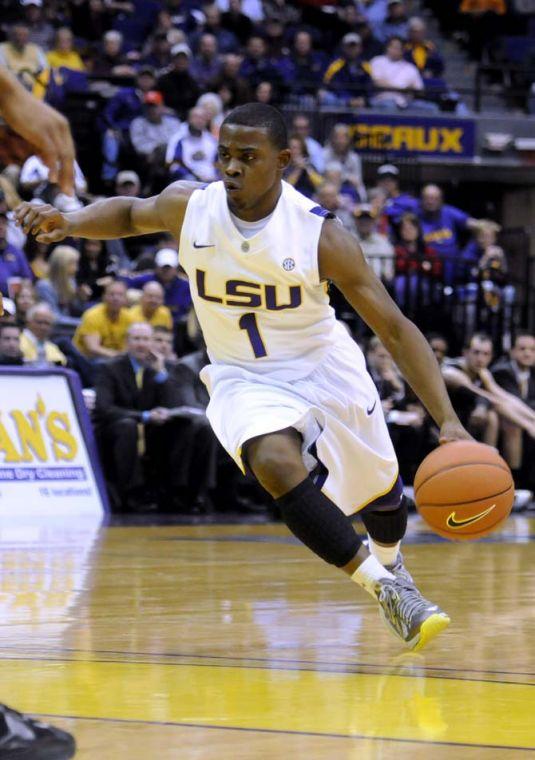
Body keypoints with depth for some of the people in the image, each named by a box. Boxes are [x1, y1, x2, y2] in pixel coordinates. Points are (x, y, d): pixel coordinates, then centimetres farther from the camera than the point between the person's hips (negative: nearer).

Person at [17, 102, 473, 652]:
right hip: (245, 379, 0)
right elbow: (130, 213, 9)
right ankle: (385, 589, -18)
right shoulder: (188, 207, -16)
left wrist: (448, 420, -30)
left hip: (325, 367, 0)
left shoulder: (320, 234, -24)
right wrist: (68, 223, -12)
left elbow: (396, 329, -21)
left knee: (382, 492, 16)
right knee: (276, 463, -32)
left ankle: (388, 564, 55)